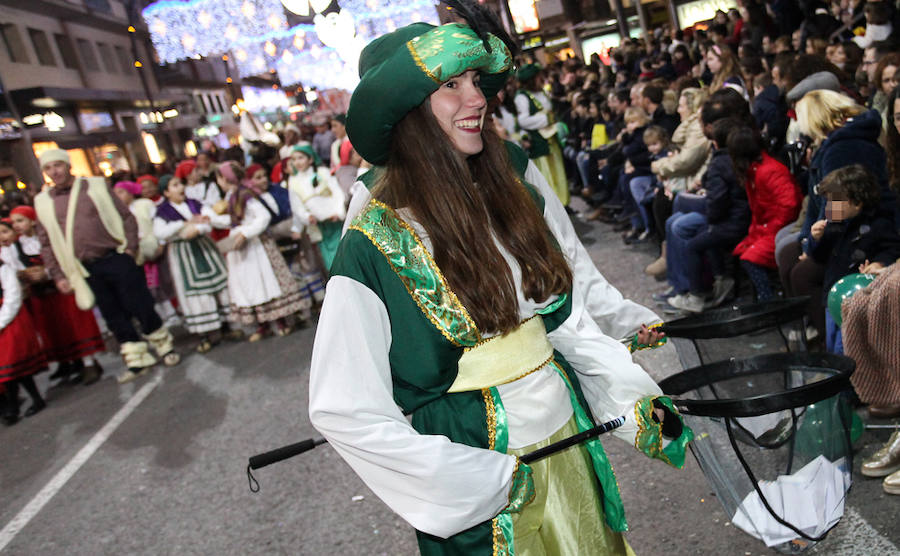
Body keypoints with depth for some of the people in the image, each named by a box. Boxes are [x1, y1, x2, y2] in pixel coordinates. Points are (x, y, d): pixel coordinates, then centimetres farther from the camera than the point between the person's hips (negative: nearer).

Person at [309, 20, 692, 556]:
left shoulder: (517, 182, -4)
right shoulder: (373, 246, -18)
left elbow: (577, 306, 4)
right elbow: (342, 410, -18)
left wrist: (635, 401, -3)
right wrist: (488, 481, -16)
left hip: (567, 430, 5)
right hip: (477, 457, -4)